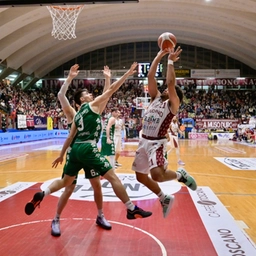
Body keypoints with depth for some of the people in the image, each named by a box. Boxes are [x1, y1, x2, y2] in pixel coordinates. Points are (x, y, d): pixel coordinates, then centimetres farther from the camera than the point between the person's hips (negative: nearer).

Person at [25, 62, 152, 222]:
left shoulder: (78, 115, 22)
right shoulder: (93, 105, 4)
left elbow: (70, 137, 23)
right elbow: (111, 90, 1)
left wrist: (61, 155, 29)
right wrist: (127, 74, 6)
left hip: (76, 149, 8)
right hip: (88, 148, -8)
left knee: (66, 181, 22)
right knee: (113, 177, -5)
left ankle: (41, 195, 8)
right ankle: (132, 210, -3)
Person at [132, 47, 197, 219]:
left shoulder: (173, 104, -2)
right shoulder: (156, 97, 14)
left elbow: (170, 82, -16)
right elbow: (150, 76, 8)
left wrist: (170, 61, -9)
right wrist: (159, 56, 6)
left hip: (157, 143, -7)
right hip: (144, 141, 7)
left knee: (157, 175, -28)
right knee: (141, 176, 12)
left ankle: (180, 174, 6)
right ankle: (165, 199, 32)